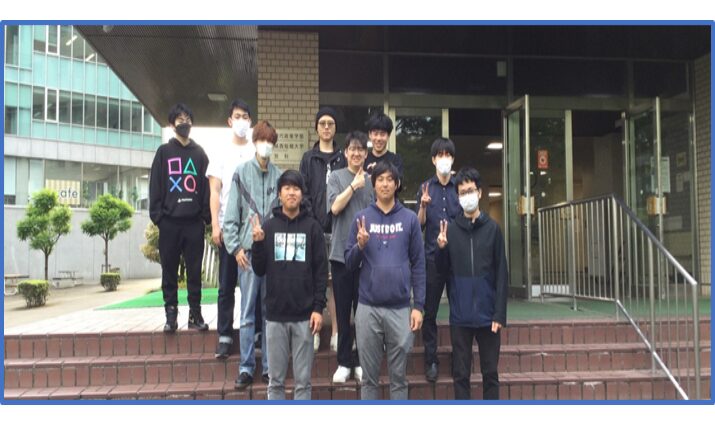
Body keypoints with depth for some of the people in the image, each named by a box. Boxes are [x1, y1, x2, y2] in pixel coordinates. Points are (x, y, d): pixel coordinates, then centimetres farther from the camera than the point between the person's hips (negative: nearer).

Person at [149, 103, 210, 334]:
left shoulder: (199, 153, 11)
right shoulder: (164, 152, 8)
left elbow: (206, 185, 8)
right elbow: (155, 186, 4)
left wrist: (207, 215, -1)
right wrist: (156, 215, -5)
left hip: (194, 222, 1)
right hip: (170, 222, 0)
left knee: (194, 271, 3)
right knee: (170, 271, 4)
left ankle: (195, 314, 11)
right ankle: (171, 313, 12)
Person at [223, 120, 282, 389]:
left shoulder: (280, 175, 6)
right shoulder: (242, 173, 2)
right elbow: (231, 214, 1)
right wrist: (235, 247, -6)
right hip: (248, 249, -2)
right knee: (248, 312, 1)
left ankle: (269, 365, 18)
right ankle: (246, 368, 10)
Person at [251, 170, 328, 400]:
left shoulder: (312, 227, 2)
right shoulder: (268, 227, 5)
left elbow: (321, 270, 0)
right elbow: (259, 271, 5)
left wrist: (319, 307, -6)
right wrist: (258, 243, -11)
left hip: (304, 315, -1)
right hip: (275, 315, 1)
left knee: (303, 379, 7)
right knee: (276, 379, 10)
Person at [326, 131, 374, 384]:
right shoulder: (337, 177, 4)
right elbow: (335, 207, -9)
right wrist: (354, 185, -8)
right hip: (342, 252, -1)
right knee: (343, 310, 6)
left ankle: (360, 361, 17)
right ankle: (344, 362, 15)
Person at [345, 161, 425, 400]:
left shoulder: (410, 219, 3)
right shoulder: (362, 217, 4)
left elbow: (418, 265, 4)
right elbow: (349, 264, 6)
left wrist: (418, 305, -1)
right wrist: (360, 245, -14)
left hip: (400, 308, 0)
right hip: (368, 308, 0)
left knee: (398, 377, 10)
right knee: (369, 377, 10)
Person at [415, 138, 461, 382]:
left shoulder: (459, 187, 7)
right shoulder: (426, 187, 6)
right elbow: (420, 225, 2)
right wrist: (423, 206, -14)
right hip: (432, 256, 0)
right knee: (430, 311, 3)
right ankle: (431, 361, 14)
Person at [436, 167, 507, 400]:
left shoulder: (492, 228, 0)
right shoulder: (450, 228, 3)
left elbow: (501, 274, -1)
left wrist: (500, 313, -6)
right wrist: (441, 249, -14)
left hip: (487, 314, 0)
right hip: (460, 315, 1)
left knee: (490, 373, 10)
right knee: (461, 374, 9)